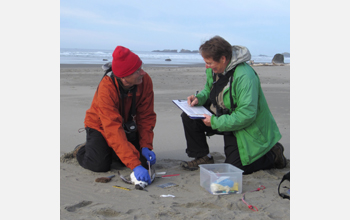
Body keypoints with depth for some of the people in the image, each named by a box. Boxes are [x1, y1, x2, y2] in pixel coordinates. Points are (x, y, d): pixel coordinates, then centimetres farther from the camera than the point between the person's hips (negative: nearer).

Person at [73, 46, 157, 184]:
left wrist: (146, 146, -25)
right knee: (100, 165, -23)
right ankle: (81, 151, 14)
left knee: (143, 159, -11)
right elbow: (113, 130, -42)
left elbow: (146, 116, -12)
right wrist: (135, 165, -49)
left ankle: (113, 152, 19)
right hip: (100, 126, -4)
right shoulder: (106, 88, -36)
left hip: (126, 125, 5)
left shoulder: (145, 81, -22)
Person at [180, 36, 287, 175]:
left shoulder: (245, 76, -32)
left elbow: (247, 115, -33)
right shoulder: (213, 69, -6)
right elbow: (208, 90, 14)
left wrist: (215, 122, -27)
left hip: (248, 127, -8)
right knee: (189, 118, -7)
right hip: (221, 116, 8)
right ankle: (202, 158, 8)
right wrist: (199, 98, -11)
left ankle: (273, 155, 13)